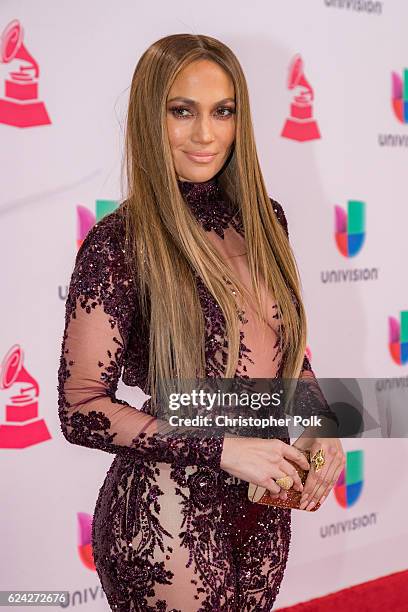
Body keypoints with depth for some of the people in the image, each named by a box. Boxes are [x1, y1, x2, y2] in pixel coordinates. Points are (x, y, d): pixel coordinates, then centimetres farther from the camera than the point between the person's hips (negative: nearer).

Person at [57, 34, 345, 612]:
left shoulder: (263, 218, 0)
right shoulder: (118, 244, -17)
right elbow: (81, 410, -16)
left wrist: (322, 426, -5)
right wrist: (222, 449, -21)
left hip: (265, 508, 6)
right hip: (168, 520, -5)